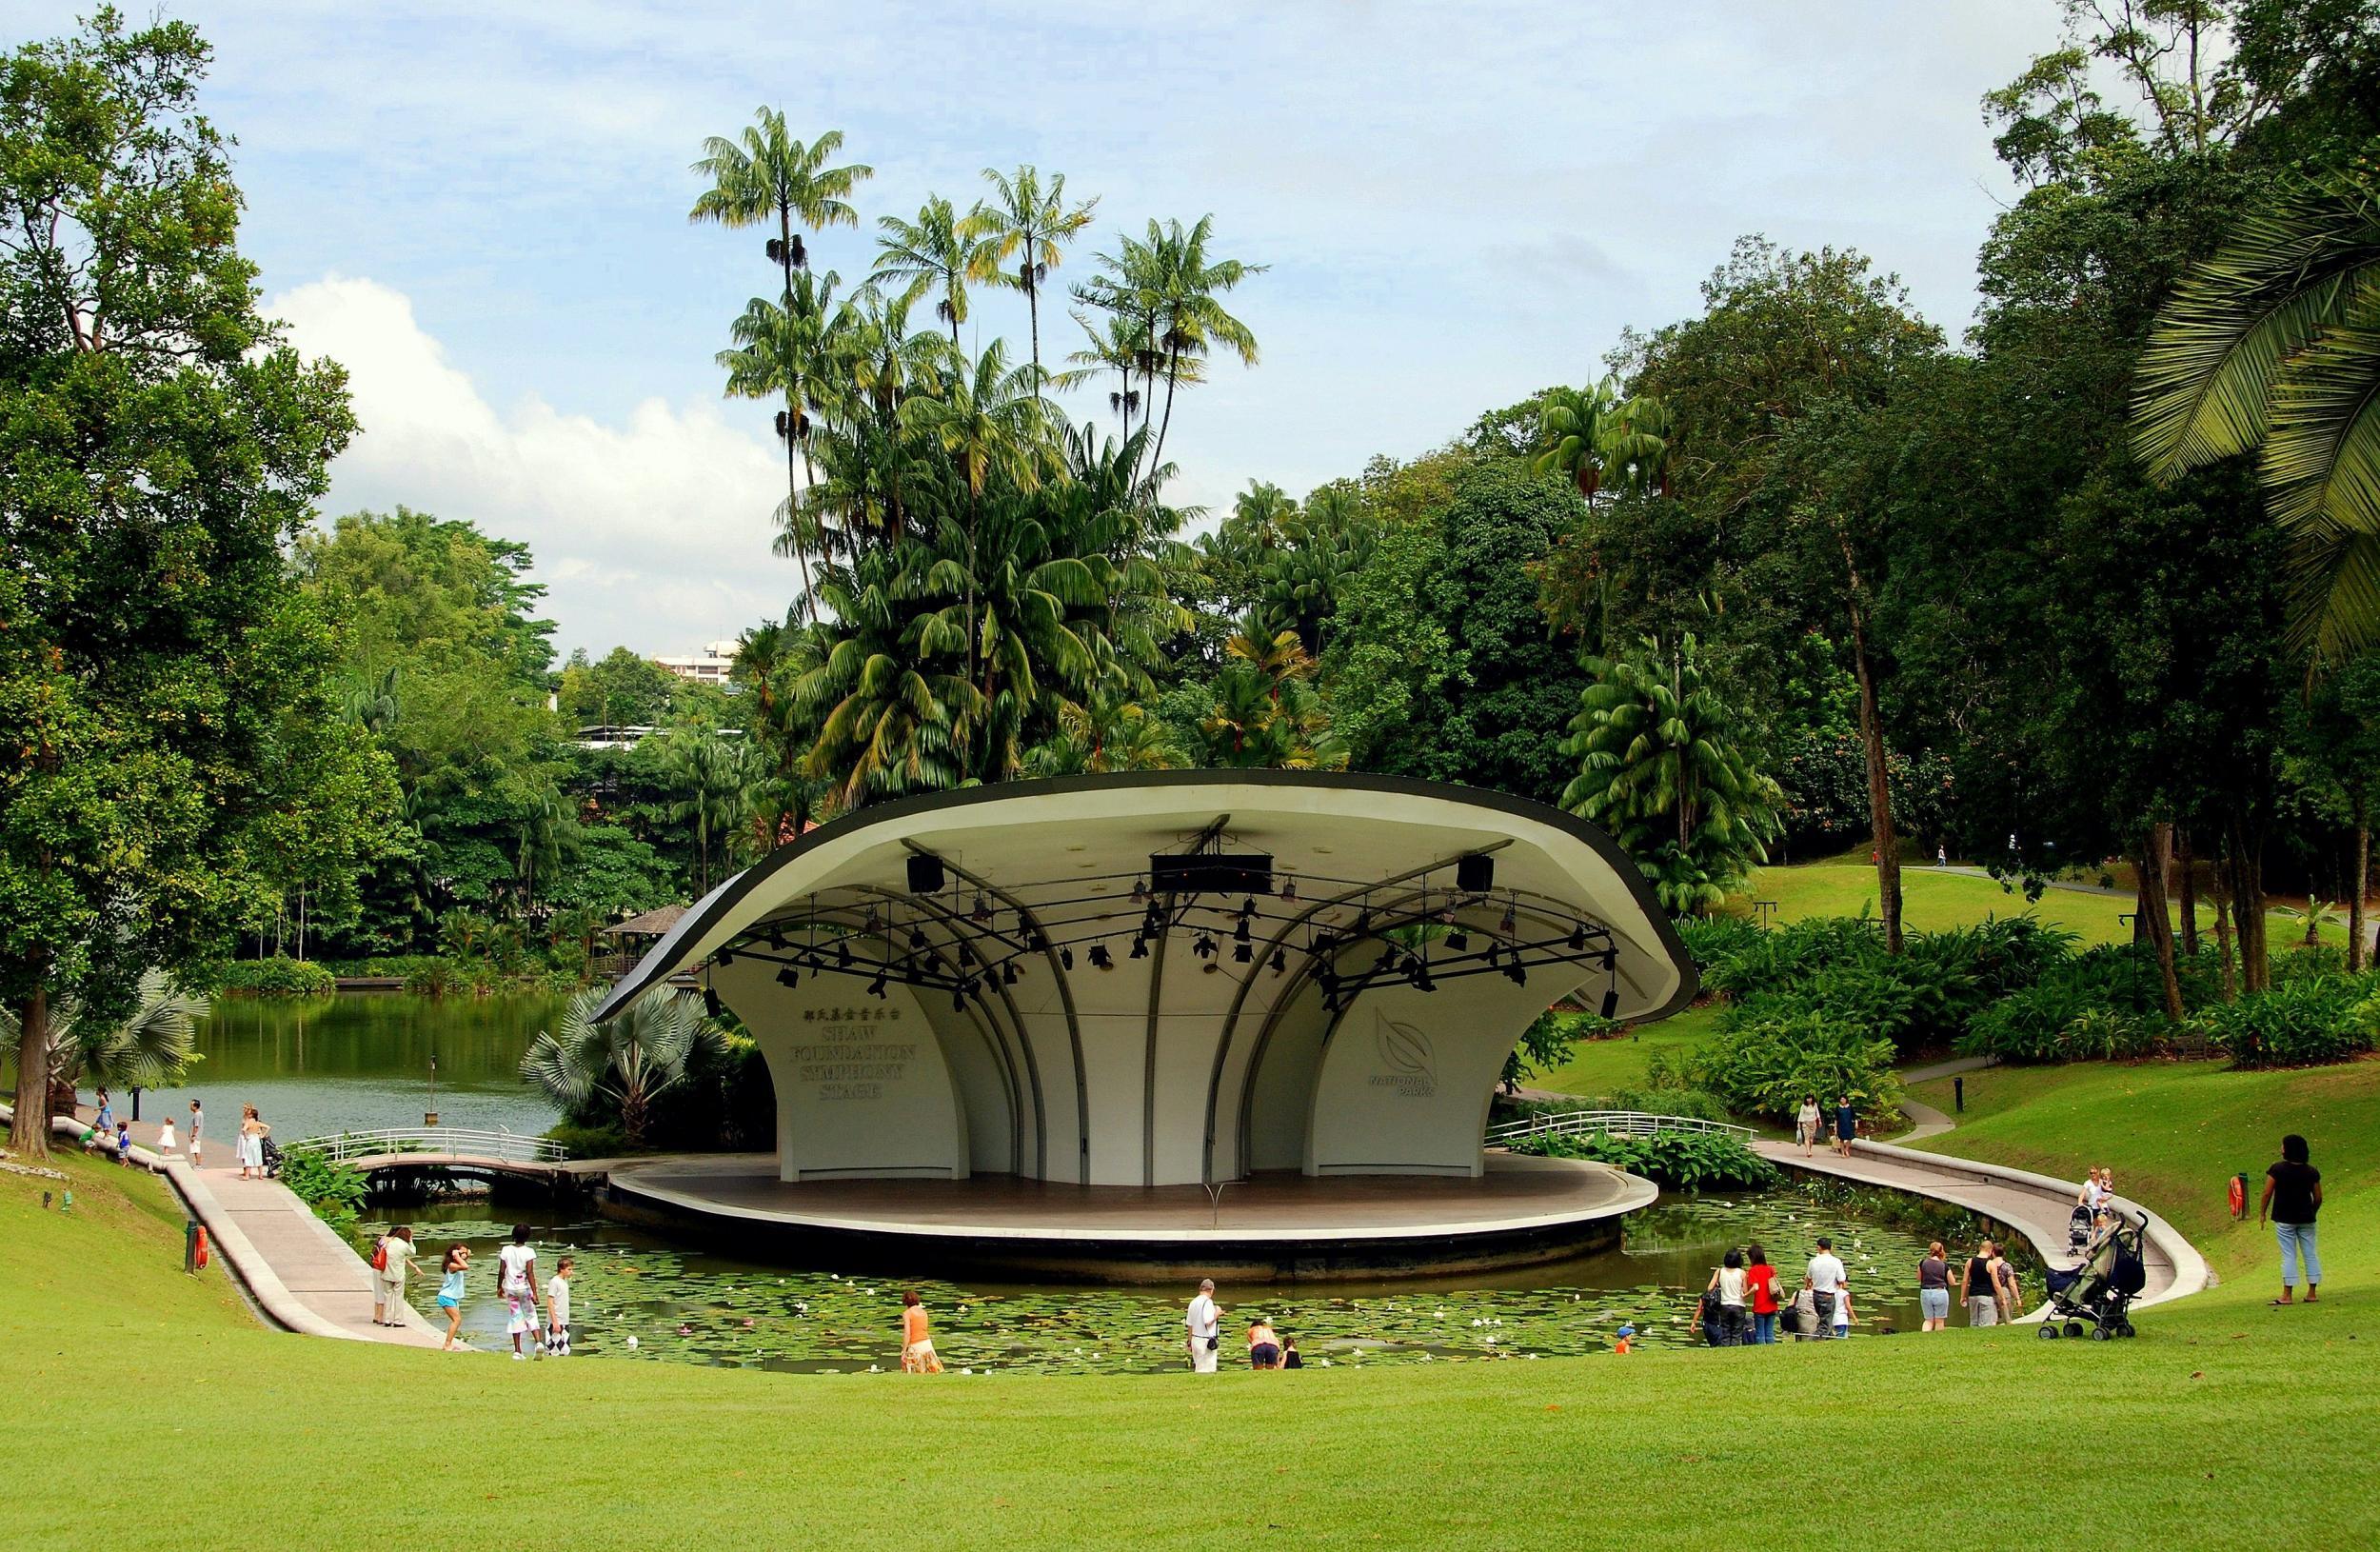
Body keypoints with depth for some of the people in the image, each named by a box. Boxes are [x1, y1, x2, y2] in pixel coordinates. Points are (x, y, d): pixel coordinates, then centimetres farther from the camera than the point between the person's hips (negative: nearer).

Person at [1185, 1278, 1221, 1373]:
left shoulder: (1193, 1302, 10)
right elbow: (1208, 1322, -23)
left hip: (1195, 1339, 8)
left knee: (1198, 1368, 15)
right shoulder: (1208, 1302, -14)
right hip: (1206, 1340, -8)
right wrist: (1217, 1314, -6)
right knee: (1207, 1369, -6)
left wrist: (1190, 1342, 23)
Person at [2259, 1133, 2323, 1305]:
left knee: (2288, 1256, -1)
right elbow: (2318, 1198, 4)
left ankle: (2287, 1295, 0)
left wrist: (2261, 1214, 2)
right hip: (2306, 1219, 3)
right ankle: (2313, 1293, 13)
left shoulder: (2277, 1170, -11)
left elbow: (2267, 1194, -10)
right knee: (2310, 1254, 10)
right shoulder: (2311, 1172, 0)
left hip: (2284, 1219, -3)